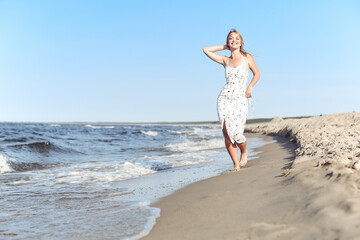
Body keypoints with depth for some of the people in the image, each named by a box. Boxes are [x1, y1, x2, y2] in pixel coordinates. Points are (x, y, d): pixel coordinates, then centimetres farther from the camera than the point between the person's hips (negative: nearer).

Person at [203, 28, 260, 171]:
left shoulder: (247, 58, 7)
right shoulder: (225, 60, 12)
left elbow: (257, 74, 17)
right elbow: (206, 50, 15)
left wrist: (250, 86, 1)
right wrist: (224, 47, 16)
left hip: (240, 99, -2)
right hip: (224, 98, 2)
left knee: (237, 134, -11)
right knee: (227, 133, -7)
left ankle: (244, 152, 23)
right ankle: (236, 164, 5)